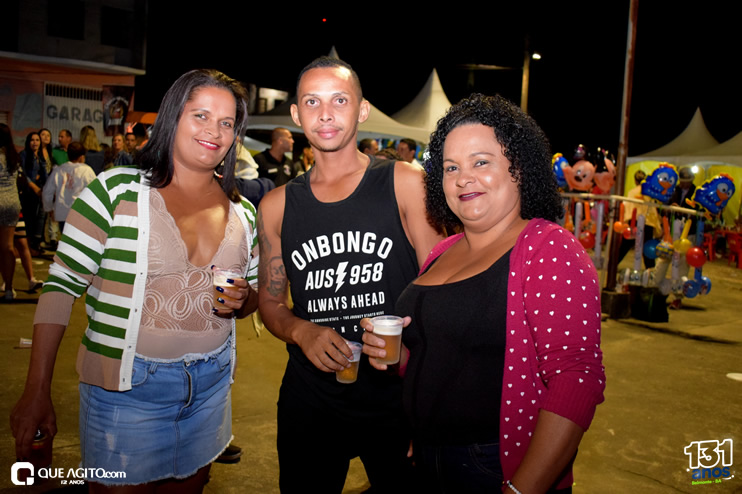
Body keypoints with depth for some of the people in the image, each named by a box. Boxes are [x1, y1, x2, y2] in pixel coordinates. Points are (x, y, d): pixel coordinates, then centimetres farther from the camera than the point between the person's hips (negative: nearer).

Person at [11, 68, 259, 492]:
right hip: (127, 385, -4)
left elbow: (254, 295, 14)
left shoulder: (243, 213, 4)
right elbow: (62, 286, -9)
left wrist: (242, 299, -10)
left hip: (210, 384, 4)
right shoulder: (116, 191, -9)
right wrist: (37, 392, -12)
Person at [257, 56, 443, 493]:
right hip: (309, 399, 3)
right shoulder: (277, 206, 5)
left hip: (398, 395, -2)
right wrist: (302, 331, -12)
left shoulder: (405, 184, -5)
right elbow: (270, 301, 9)